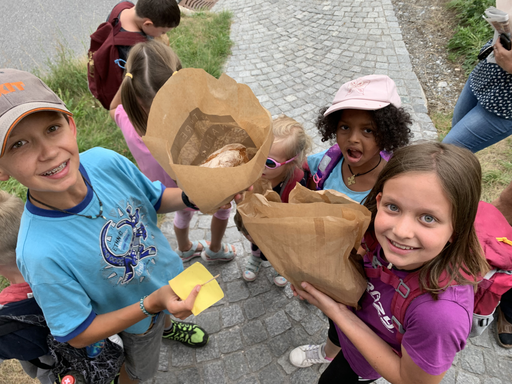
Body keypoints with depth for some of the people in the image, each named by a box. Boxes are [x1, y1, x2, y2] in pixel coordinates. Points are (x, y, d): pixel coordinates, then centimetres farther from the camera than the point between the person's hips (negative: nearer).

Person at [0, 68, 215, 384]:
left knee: (167, 316, 38)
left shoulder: (106, 161, -27)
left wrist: (191, 197, -27)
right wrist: (152, 304, -36)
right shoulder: (41, 254, -38)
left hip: (171, 273, 4)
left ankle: (167, 326, 72)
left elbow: (155, 200, -7)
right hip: (136, 318, -4)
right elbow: (79, 334, -24)